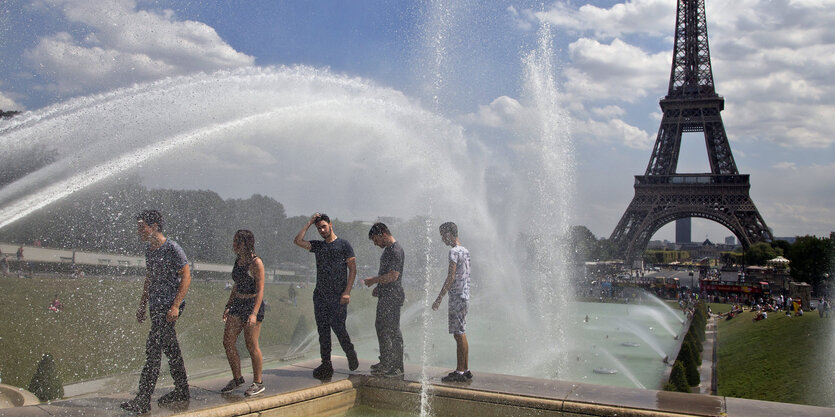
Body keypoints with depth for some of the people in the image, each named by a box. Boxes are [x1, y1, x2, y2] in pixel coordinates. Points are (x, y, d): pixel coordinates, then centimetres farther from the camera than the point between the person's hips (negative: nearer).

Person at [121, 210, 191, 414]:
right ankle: (182, 391, 24)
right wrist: (142, 305, 20)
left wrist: (175, 306, -18)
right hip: (156, 307, 8)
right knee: (171, 349, 14)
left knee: (153, 350, -11)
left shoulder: (172, 248, -13)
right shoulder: (149, 250, 13)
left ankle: (143, 399, -9)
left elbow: (186, 276, -13)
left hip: (169, 308, -8)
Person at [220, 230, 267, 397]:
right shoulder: (238, 260, 10)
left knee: (251, 345, -2)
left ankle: (258, 383, 13)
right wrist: (228, 306, 18)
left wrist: (254, 314, -23)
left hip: (253, 304, -8)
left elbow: (260, 290, -17)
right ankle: (237, 378, 21)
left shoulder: (256, 262, -14)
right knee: (227, 342, 5)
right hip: (238, 304, 8)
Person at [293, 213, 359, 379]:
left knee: (338, 327, -6)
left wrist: (347, 292, -11)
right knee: (323, 330, 4)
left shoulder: (343, 244, 1)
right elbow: (298, 241, 2)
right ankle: (326, 365, 9)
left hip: (338, 296, -5)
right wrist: (309, 223, 4)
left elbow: (353, 269, -3)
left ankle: (351, 355, 19)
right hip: (320, 295, 5)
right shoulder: (318, 245, 15)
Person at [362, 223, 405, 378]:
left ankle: (398, 367, 1)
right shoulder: (388, 249, 15)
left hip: (393, 297, -10)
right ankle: (386, 363, 25)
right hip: (385, 296, 10)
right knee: (381, 327, 15)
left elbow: (393, 275, -24)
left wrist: (373, 280, -15)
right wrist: (378, 287, 16)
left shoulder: (396, 250, -17)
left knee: (393, 331, -5)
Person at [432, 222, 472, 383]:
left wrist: (439, 298, -16)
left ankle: (460, 372, -3)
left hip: (457, 297, -9)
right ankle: (465, 370, 17)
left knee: (459, 335, -6)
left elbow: (451, 277, -19)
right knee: (461, 334, 13)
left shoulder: (454, 252, -14)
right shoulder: (465, 250, 15)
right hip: (465, 296, 9)